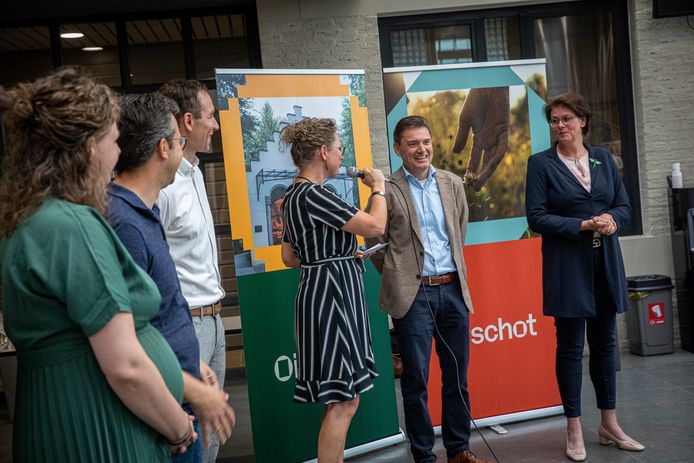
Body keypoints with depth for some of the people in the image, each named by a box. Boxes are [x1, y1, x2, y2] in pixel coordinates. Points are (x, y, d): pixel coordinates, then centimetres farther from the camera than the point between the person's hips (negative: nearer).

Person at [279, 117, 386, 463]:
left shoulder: (295, 195, 12)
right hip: (332, 295, -10)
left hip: (324, 292, 10)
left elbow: (289, 257, 17)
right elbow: (375, 226, -20)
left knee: (340, 400, 17)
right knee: (343, 402, -3)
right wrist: (378, 187, -3)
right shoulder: (313, 194, -18)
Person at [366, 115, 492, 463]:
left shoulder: (452, 183, 8)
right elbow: (375, 242, 1)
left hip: (453, 290, 5)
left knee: (457, 377, 13)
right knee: (416, 381, 5)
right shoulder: (388, 191, -6)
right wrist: (397, 278, 5)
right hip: (413, 295, -4)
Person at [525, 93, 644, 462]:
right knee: (570, 346, 2)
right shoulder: (540, 163, -3)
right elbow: (536, 217, -10)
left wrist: (611, 219, -13)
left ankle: (609, 424, 25)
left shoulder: (603, 157, 10)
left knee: (605, 342, 11)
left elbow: (624, 206, 10)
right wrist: (583, 225, -18)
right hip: (567, 266, -4)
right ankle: (574, 429, 14)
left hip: (605, 262, 4)